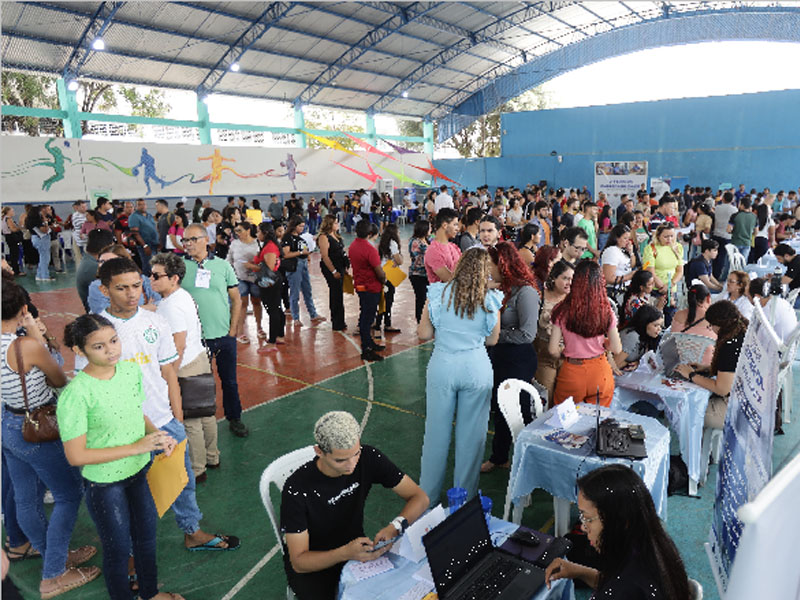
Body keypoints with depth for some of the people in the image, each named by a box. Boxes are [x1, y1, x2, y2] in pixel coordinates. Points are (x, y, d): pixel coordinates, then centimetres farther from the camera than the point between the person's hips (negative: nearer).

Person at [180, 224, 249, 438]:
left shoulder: (222, 265, 1)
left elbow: (236, 300, 5)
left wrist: (232, 330, -1)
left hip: (224, 336, 1)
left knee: (229, 380, 12)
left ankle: (234, 418, 29)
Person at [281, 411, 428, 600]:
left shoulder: (368, 458, -17)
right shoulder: (297, 489, -27)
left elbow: (420, 497, -13)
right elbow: (299, 562, -22)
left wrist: (396, 526, -33)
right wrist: (346, 553, -40)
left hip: (356, 546, 3)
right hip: (313, 563, -3)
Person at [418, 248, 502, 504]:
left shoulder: (438, 293, -6)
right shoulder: (491, 300, -6)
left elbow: (424, 333, -3)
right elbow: (492, 340, 4)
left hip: (442, 366, 0)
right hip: (476, 368, 0)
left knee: (437, 432, 13)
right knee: (471, 434, 13)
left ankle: (428, 496, 27)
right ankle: (465, 497, 27)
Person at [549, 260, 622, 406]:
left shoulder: (562, 311, -13)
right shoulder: (606, 311, -10)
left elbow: (553, 350, -10)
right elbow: (616, 349, -5)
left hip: (571, 372, -1)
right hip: (600, 372, 1)